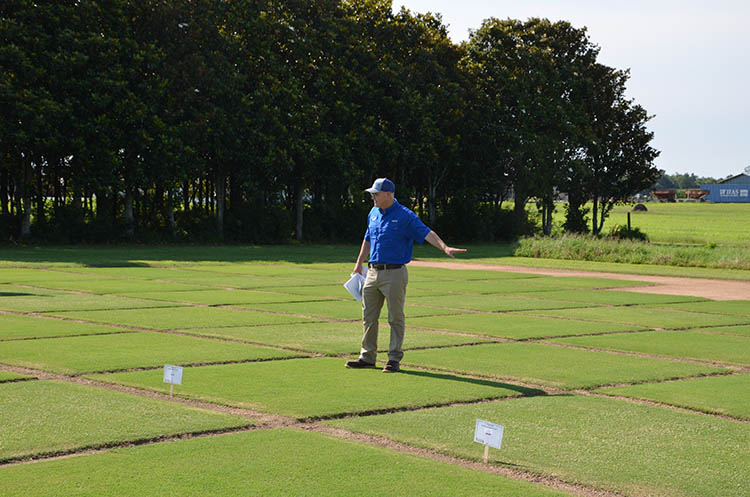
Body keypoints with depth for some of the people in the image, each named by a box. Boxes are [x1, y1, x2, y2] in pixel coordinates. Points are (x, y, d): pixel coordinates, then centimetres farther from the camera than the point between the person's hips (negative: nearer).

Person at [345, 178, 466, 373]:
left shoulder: (405, 216, -9)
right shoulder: (373, 213, 12)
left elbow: (426, 233, -19)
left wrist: (445, 247, -33)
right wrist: (359, 263, 27)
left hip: (394, 274, -7)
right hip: (372, 272, 7)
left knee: (396, 318, -1)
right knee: (369, 317, 9)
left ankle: (394, 359, 5)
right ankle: (367, 357, 17)